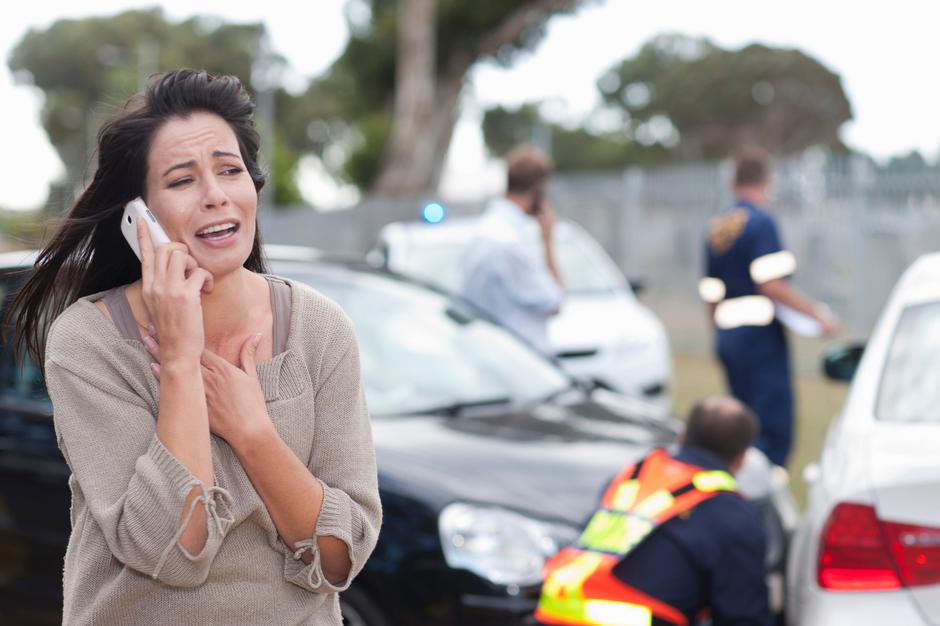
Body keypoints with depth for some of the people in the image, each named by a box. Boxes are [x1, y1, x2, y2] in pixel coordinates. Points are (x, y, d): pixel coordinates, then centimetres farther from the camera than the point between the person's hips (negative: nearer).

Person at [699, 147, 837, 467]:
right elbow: (771, 284, -18)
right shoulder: (761, 221, -9)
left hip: (727, 336, 8)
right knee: (775, 429, -8)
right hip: (760, 333, -8)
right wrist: (817, 314, -11)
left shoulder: (716, 227, 15)